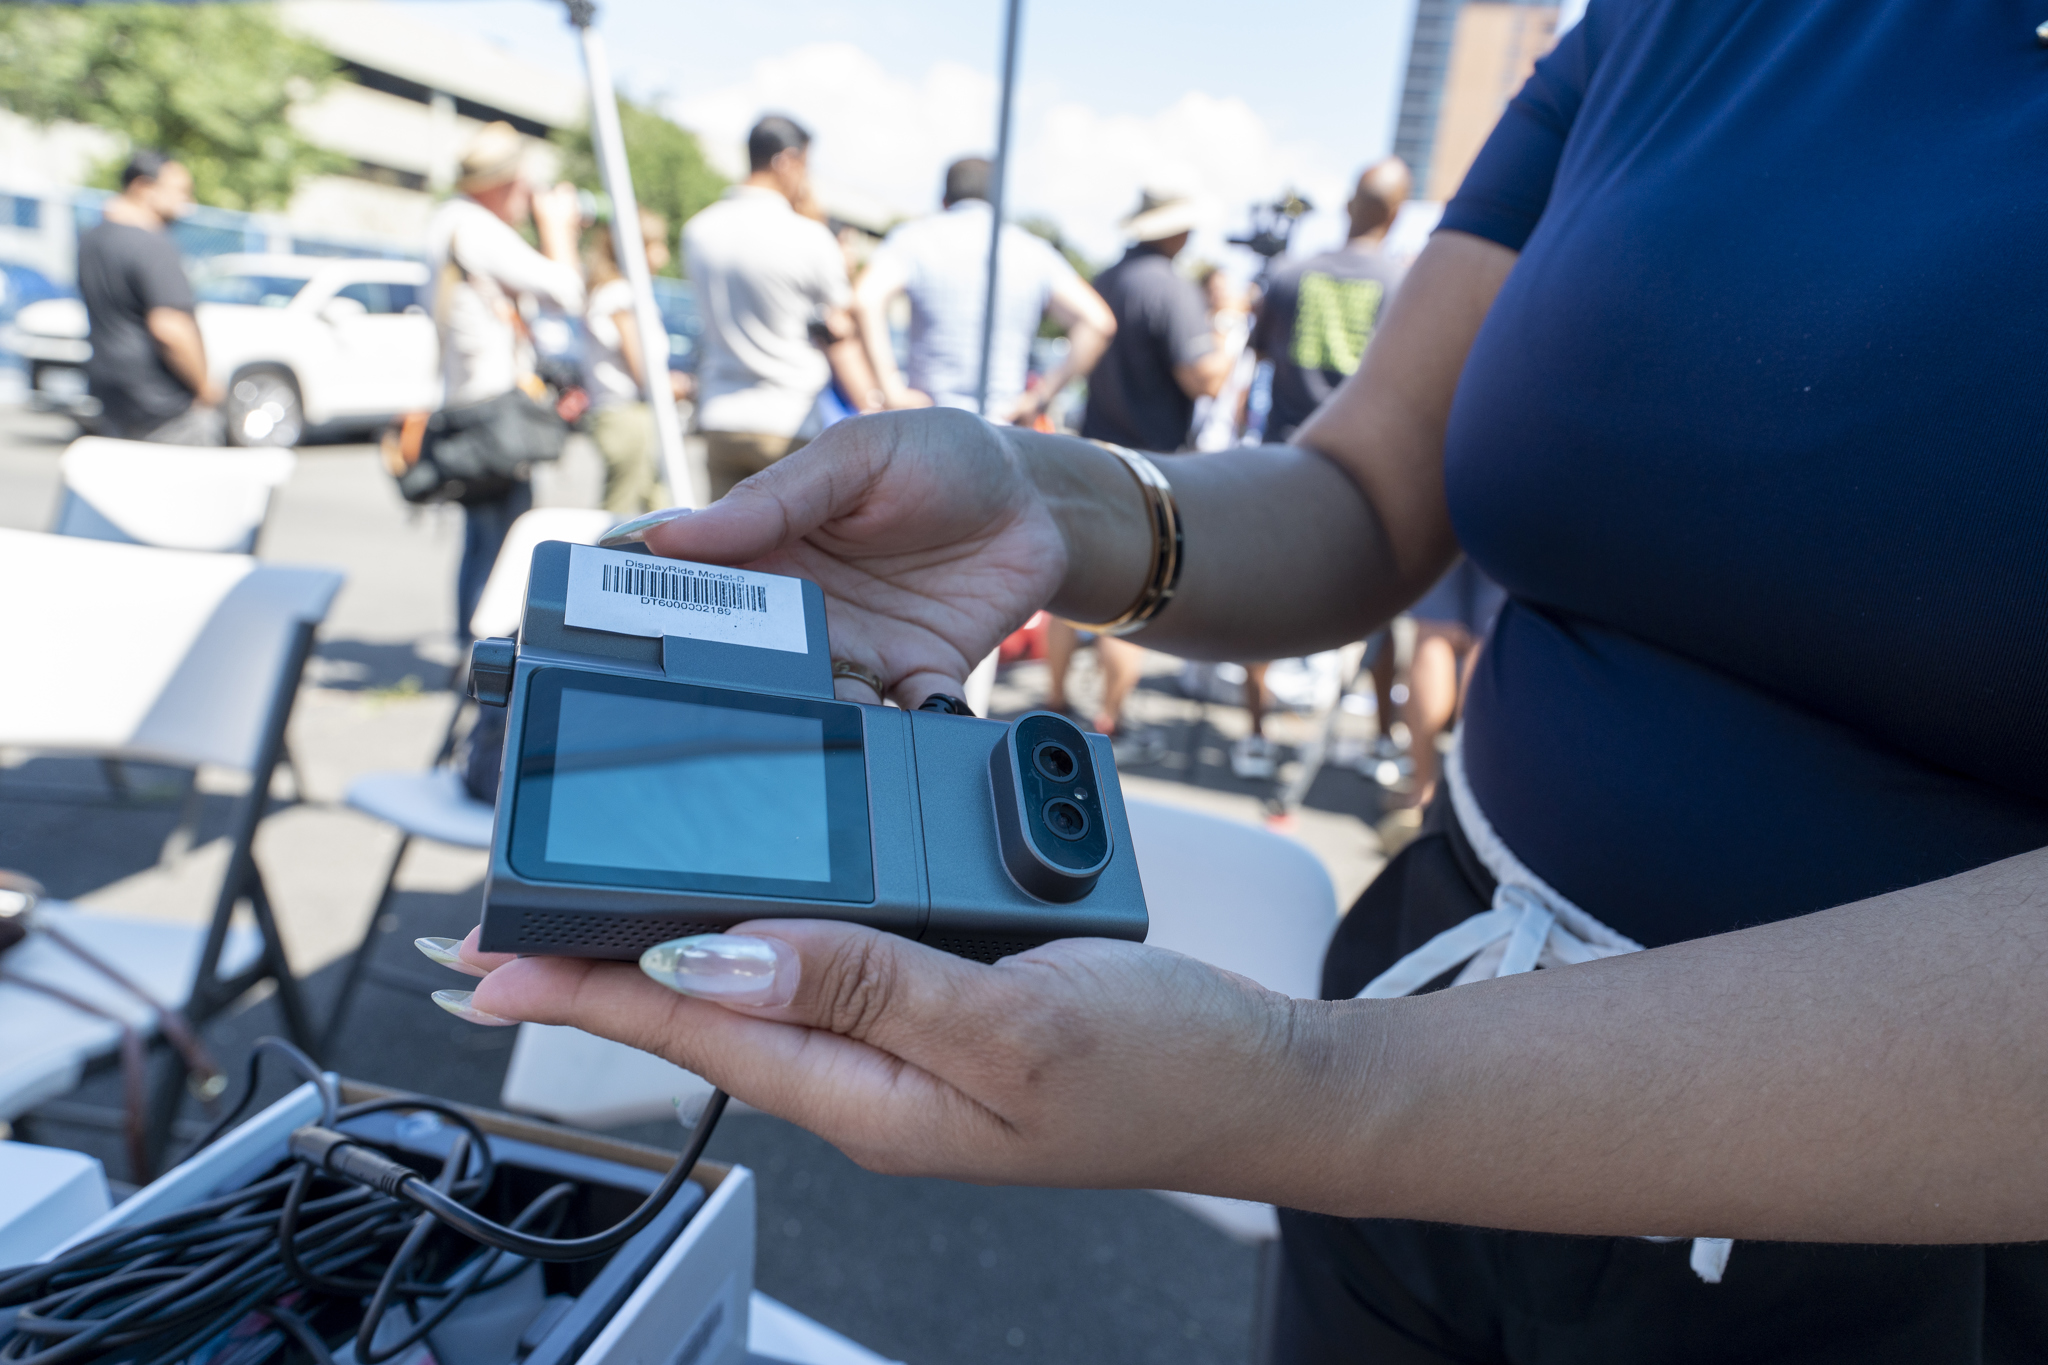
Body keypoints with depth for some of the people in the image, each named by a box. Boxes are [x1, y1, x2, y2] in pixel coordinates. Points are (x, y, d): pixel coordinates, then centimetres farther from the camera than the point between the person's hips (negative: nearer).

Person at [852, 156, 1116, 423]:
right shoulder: (1033, 250, 11)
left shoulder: (916, 238, 6)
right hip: (1003, 422, 2)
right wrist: (1042, 398, 2)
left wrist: (892, 391, -11)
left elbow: (867, 298, -13)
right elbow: (1098, 322, 1)